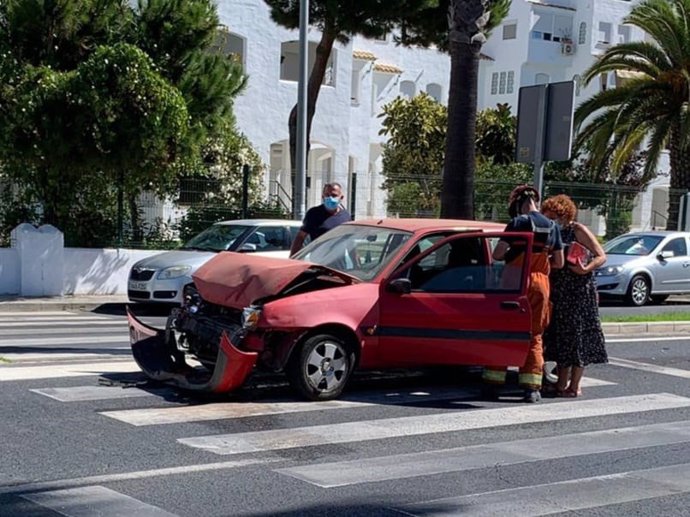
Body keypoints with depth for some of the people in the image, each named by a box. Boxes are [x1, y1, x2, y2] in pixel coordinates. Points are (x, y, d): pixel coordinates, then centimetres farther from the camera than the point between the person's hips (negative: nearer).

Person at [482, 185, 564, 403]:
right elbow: (559, 262, 11)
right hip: (540, 284, 4)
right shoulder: (553, 227, 8)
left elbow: (497, 254, -12)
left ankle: (492, 385, 6)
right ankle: (532, 388, 4)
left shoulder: (518, 222, -8)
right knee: (534, 337, 10)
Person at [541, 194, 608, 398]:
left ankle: (574, 386, 2)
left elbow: (601, 256, -9)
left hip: (579, 292, -7)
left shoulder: (578, 230, -6)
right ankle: (562, 384, 17)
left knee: (577, 336, -3)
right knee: (560, 337, 9)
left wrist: (586, 269, -25)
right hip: (559, 293, 7)